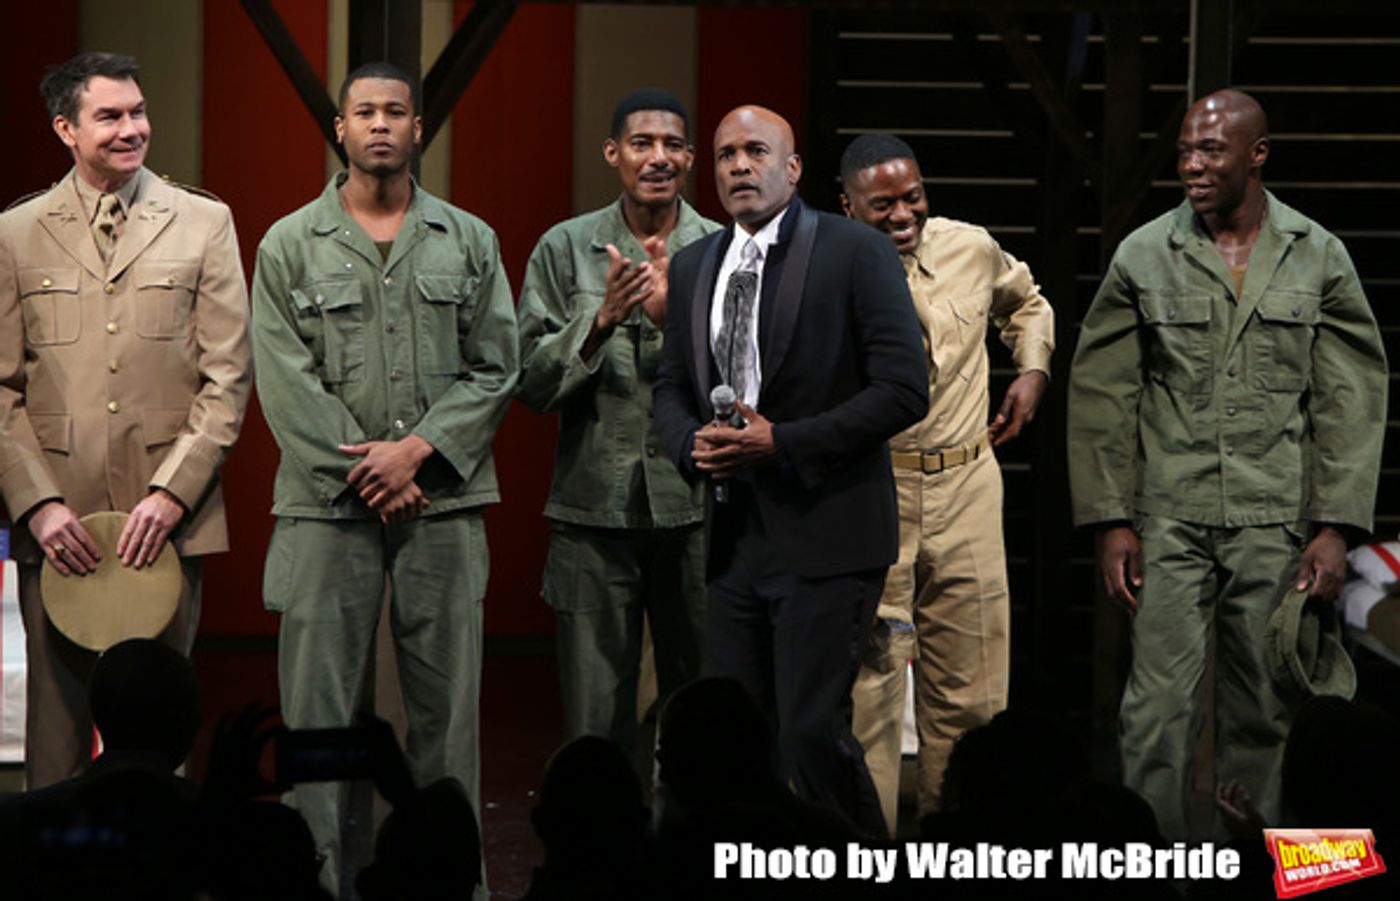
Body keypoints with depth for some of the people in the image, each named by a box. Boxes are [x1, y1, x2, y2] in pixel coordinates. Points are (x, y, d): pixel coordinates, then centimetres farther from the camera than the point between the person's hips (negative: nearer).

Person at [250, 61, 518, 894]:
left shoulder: (471, 242, 10)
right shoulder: (289, 247, 6)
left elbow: (496, 369, 4)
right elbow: (286, 384, -2)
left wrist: (419, 448, -9)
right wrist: (362, 471, -9)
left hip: (444, 504, 1)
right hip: (328, 506, -1)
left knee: (447, 703, 3)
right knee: (321, 706, -1)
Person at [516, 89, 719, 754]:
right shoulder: (566, 248, 5)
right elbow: (531, 383, 0)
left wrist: (675, 318, -18)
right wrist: (602, 321, -16)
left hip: (696, 512, 0)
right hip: (595, 509, 0)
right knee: (594, 721, 2)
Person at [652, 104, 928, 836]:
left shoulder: (856, 252, -5)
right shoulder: (693, 265, 14)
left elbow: (904, 390, -11)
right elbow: (672, 386, 21)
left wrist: (780, 443, -16)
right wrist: (692, 446, -3)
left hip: (823, 536, -6)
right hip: (734, 536, 6)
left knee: (812, 733, -10)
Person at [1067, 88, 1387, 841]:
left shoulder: (1318, 258, 5)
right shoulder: (1144, 257, 3)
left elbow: (1351, 401, 4)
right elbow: (1101, 396, 4)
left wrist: (1336, 526, -3)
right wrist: (1111, 521, -2)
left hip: (1276, 525, 1)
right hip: (1170, 523, -1)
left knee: (1261, 716, 6)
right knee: (1159, 709, -6)